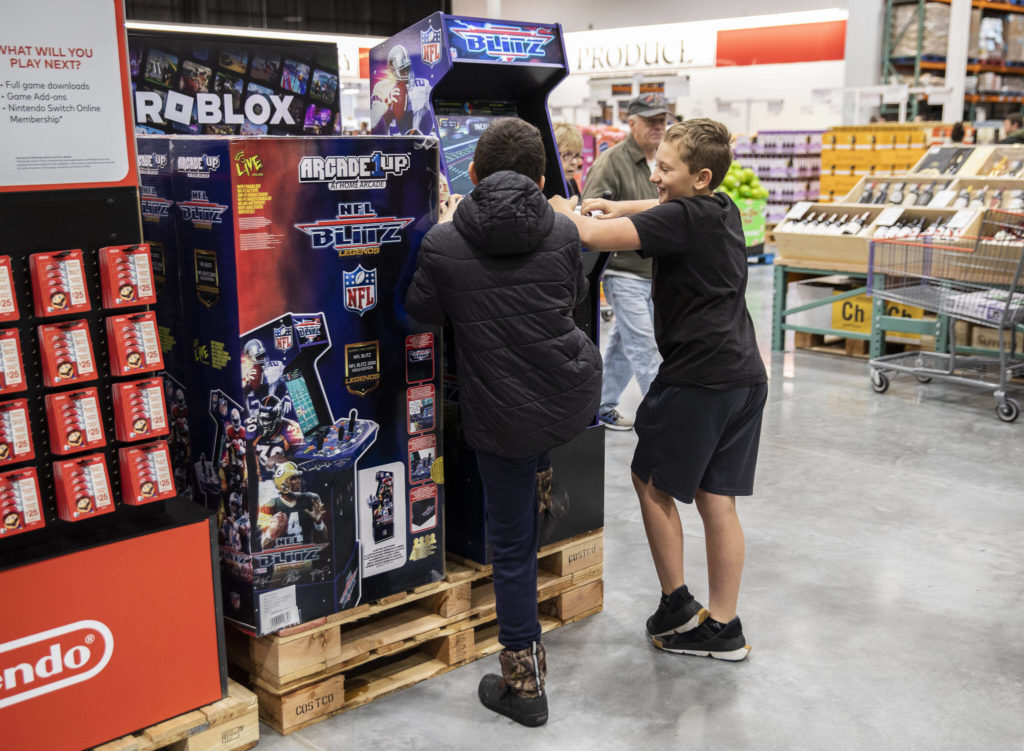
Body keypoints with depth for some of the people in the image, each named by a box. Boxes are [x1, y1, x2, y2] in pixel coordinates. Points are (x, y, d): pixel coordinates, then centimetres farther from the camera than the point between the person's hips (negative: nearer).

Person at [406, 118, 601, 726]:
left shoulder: (444, 245, -9)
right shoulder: (563, 233, -3)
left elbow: (423, 311, 7)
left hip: (504, 420, -2)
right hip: (577, 399, 2)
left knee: (512, 545, 11)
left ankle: (525, 683, 22)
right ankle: (545, 475, 50)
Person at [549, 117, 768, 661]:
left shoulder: (682, 219, -16)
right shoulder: (723, 209, 11)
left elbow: (593, 235, -23)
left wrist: (561, 209, -4)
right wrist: (612, 206, 20)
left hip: (697, 379, -8)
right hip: (744, 376, 8)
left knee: (652, 482, 10)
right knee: (717, 500, 11)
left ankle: (677, 608, 17)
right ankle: (723, 628, 17)